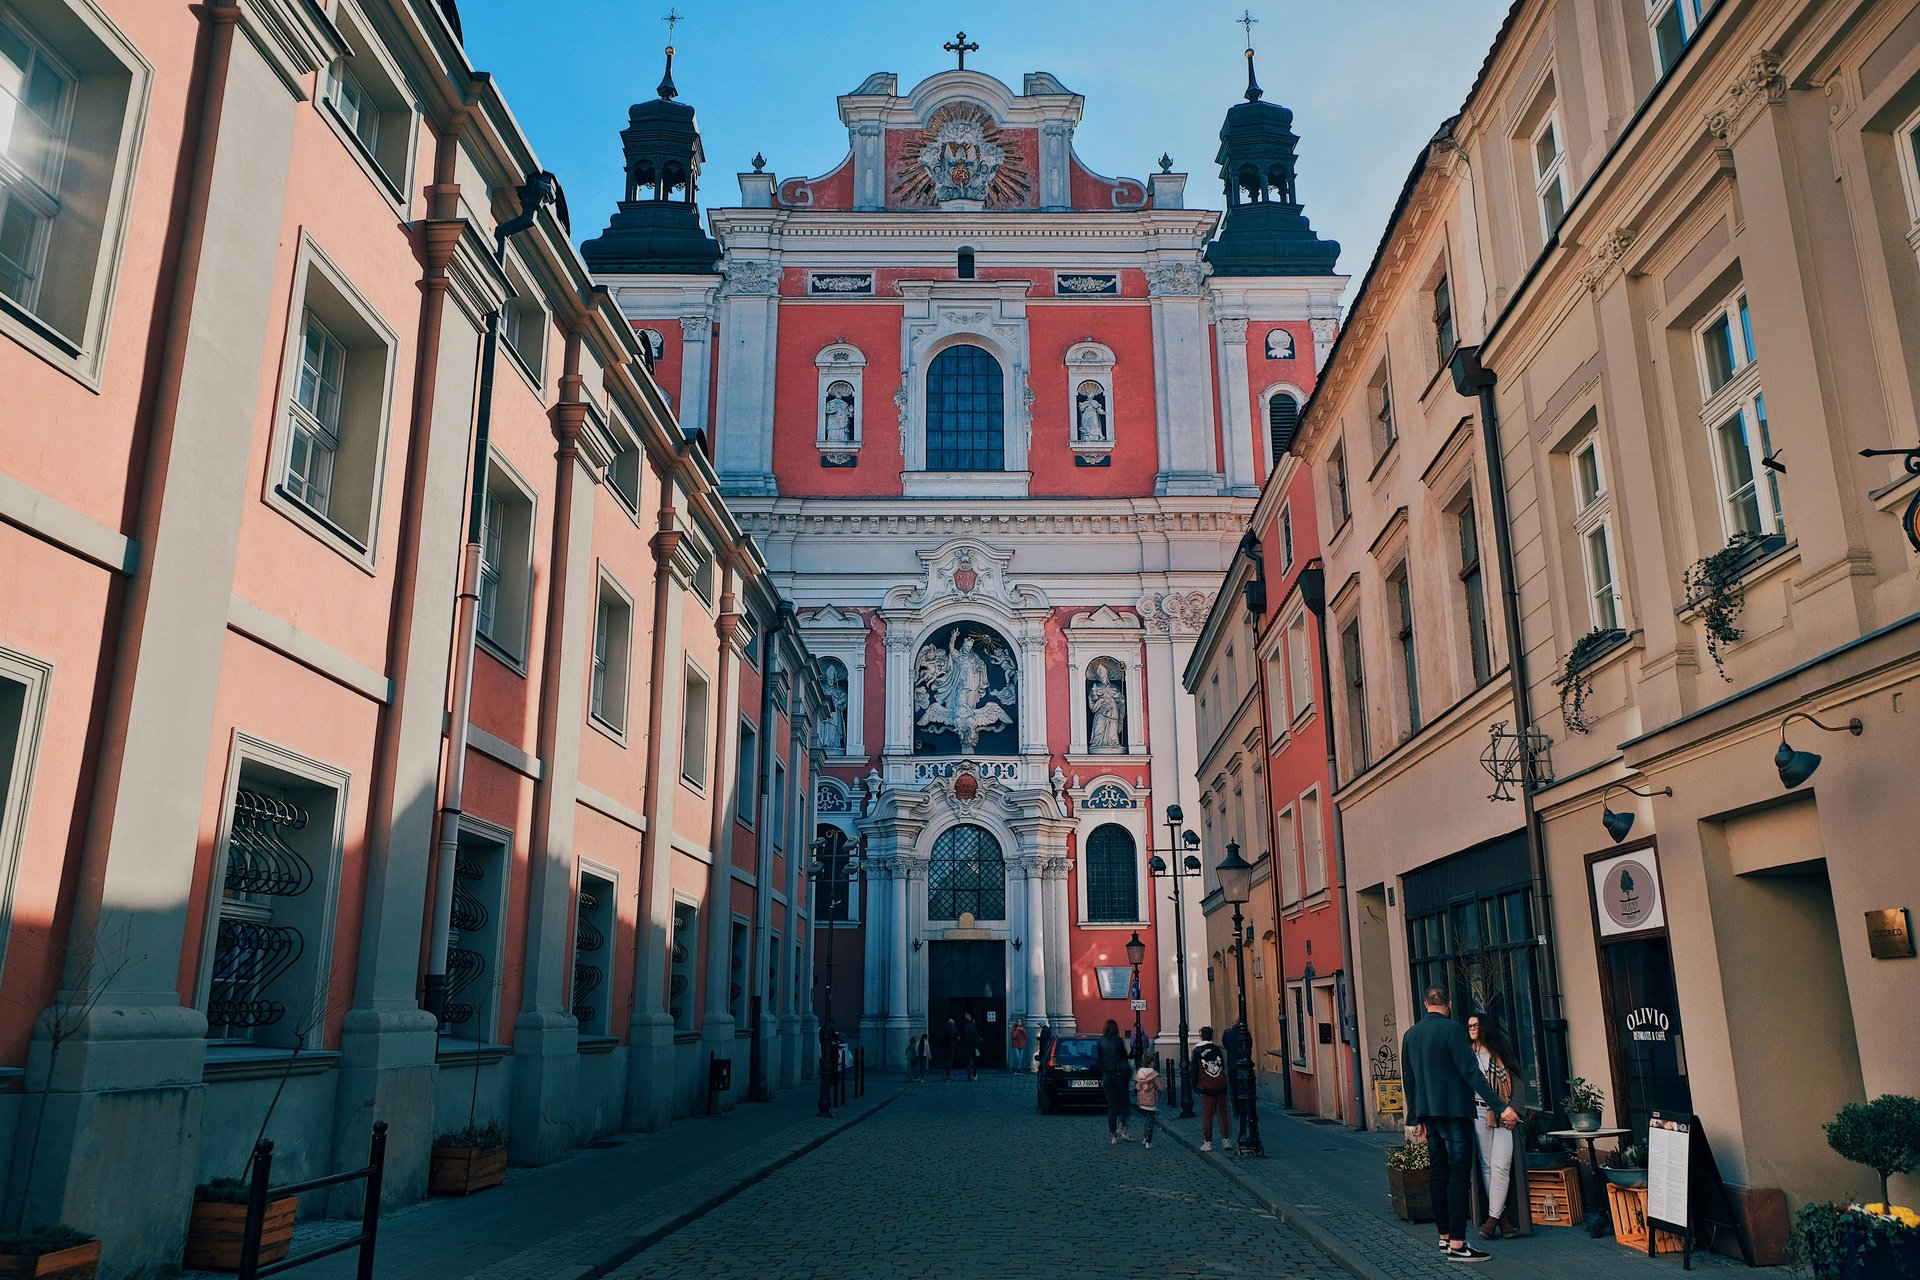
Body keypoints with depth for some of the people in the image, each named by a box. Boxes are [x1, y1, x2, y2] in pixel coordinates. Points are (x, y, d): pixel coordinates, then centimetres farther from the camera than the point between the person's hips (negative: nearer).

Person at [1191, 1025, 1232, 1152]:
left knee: (1207, 1114, -1)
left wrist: (1195, 1088, 5)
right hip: (1221, 1086, 3)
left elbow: (1194, 1070, -2)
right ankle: (1226, 1139, 10)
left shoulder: (1197, 1051, -1)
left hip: (1206, 1088, -3)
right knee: (1223, 1113, 9)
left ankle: (1207, 1142, -2)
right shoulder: (1217, 1049, 7)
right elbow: (1224, 1066, 12)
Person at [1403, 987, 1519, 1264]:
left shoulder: (1410, 1034, 10)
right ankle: (1457, 1245, -7)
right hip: (1454, 1112, -7)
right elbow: (1471, 1073, -18)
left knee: (1439, 1174, 13)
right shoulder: (1452, 1029, -11)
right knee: (1458, 1175, -6)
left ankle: (1445, 1235, 19)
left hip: (1429, 1114, 7)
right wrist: (1501, 1107, -17)